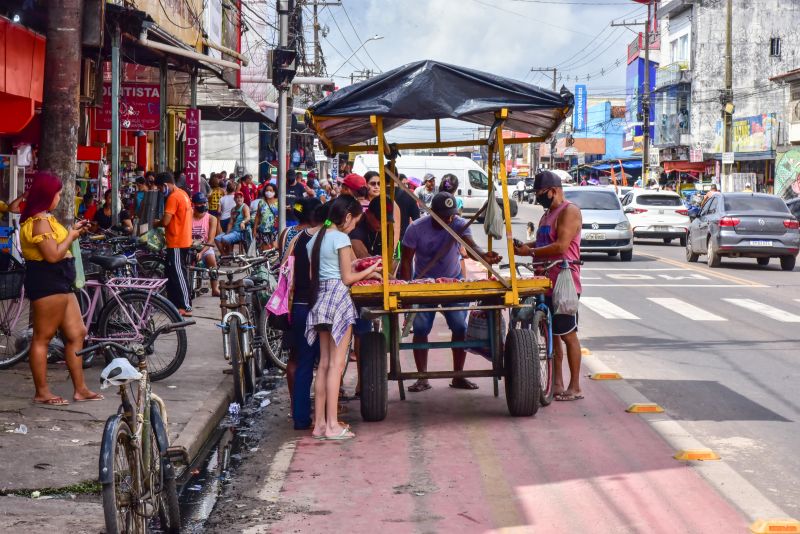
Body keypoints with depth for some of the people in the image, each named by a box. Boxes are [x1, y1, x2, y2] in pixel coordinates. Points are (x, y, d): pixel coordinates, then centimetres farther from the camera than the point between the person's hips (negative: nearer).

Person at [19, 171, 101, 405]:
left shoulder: (44, 219, 17)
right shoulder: (39, 221, -16)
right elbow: (53, 255, -22)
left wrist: (72, 231, 12)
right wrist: (70, 236, -8)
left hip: (58, 282, 11)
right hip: (46, 283, -11)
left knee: (77, 333, 11)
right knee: (42, 337, -2)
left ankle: (80, 389, 16)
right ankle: (42, 392, 5)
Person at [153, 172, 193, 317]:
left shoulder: (173, 197, -17)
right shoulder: (183, 194, 13)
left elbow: (165, 221, -21)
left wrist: (154, 224, -2)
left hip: (177, 243, -10)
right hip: (184, 241, 10)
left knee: (178, 274, -6)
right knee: (172, 273, 15)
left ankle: (186, 307, -6)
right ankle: (174, 303, 20)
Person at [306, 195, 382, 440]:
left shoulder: (315, 239, 15)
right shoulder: (341, 238, -9)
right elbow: (347, 278, -9)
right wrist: (369, 272, 7)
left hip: (319, 299, 8)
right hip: (338, 298, -8)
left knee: (324, 363, 10)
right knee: (336, 364, -6)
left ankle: (319, 423, 9)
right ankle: (332, 426, -8)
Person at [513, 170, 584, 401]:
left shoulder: (569, 211, -12)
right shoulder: (547, 214, 19)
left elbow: (561, 246, -21)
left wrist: (531, 252, -15)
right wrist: (526, 247, 4)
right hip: (547, 282, 9)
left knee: (567, 334, -4)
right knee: (551, 333, 10)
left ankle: (575, 387, 1)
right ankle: (557, 384, 16)